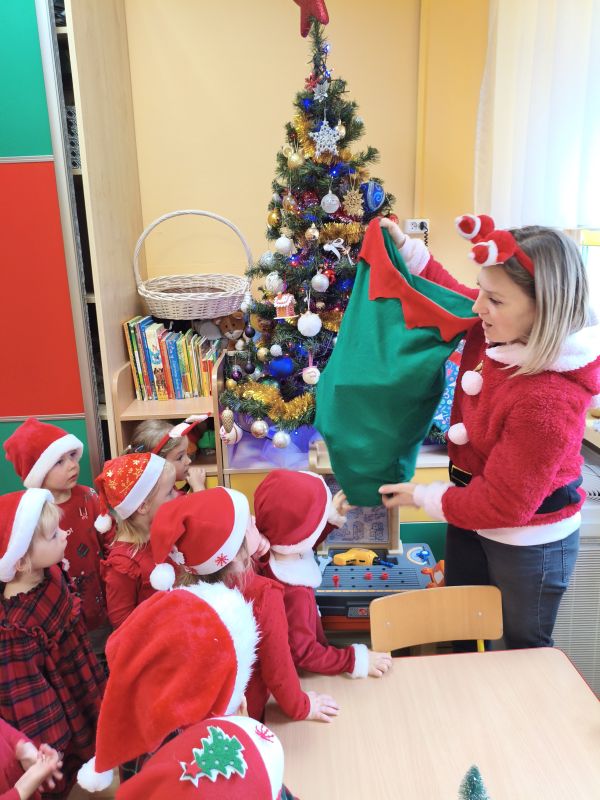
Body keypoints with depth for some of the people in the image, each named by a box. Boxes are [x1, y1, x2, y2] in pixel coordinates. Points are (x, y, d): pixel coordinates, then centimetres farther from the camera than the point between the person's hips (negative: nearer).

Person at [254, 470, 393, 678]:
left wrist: (332, 516, 1)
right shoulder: (295, 594, -39)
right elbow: (302, 654, -30)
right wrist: (356, 660, -25)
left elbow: (299, 545, 7)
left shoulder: (266, 553, -16)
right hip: (297, 675, -8)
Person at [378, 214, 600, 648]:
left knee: (525, 646, 20)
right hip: (473, 522, 8)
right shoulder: (497, 330, -13)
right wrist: (408, 250, 3)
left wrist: (422, 496, -15)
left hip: (528, 544, -8)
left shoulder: (548, 401, -36)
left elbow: (504, 504, -27)